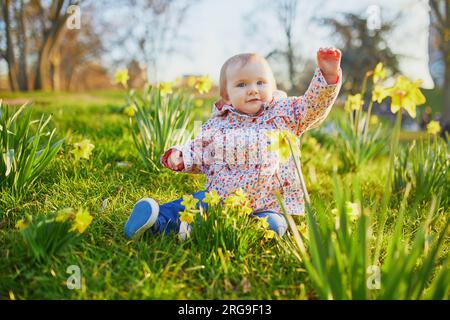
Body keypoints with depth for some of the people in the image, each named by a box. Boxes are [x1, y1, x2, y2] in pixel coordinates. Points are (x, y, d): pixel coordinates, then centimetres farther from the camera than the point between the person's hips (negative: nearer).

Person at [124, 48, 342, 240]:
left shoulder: (284, 114, 3)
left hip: (269, 206, -3)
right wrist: (180, 155, -5)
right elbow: (199, 151, 16)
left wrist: (328, 74, -21)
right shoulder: (218, 123, 6)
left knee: (272, 225, -32)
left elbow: (314, 105, -6)